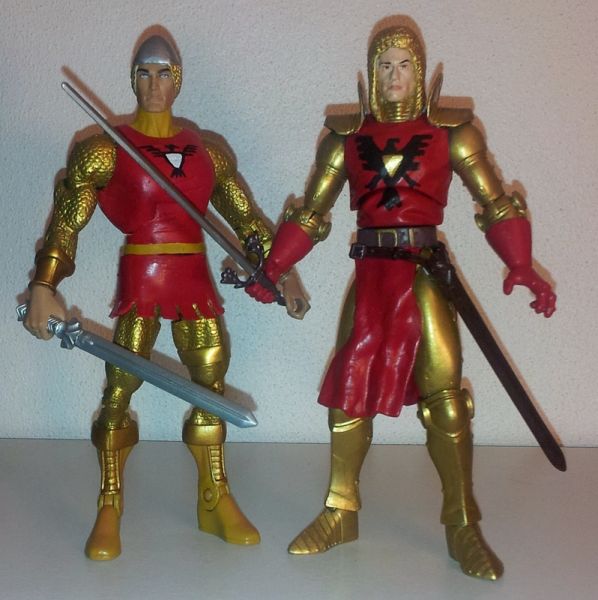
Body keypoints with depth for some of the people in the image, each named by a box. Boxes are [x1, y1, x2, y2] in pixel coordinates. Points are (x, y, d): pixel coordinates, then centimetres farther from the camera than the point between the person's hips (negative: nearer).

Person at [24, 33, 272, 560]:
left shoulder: (209, 153, 11)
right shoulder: (105, 151, 1)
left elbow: (246, 218, 15)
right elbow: (65, 225, -3)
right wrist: (43, 287, -13)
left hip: (195, 282, 4)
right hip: (139, 281, -3)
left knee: (212, 387, 6)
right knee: (119, 392, -4)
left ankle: (216, 501, 21)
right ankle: (109, 510, 12)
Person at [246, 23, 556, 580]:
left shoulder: (449, 131, 2)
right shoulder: (347, 135, 8)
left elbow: (496, 204, -1)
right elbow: (311, 213, 11)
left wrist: (520, 264, -15)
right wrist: (272, 269, 3)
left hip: (426, 274, -2)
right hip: (370, 275, 2)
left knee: (444, 397, -2)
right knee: (349, 389, 5)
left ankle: (462, 526, 11)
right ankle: (339, 514, 20)